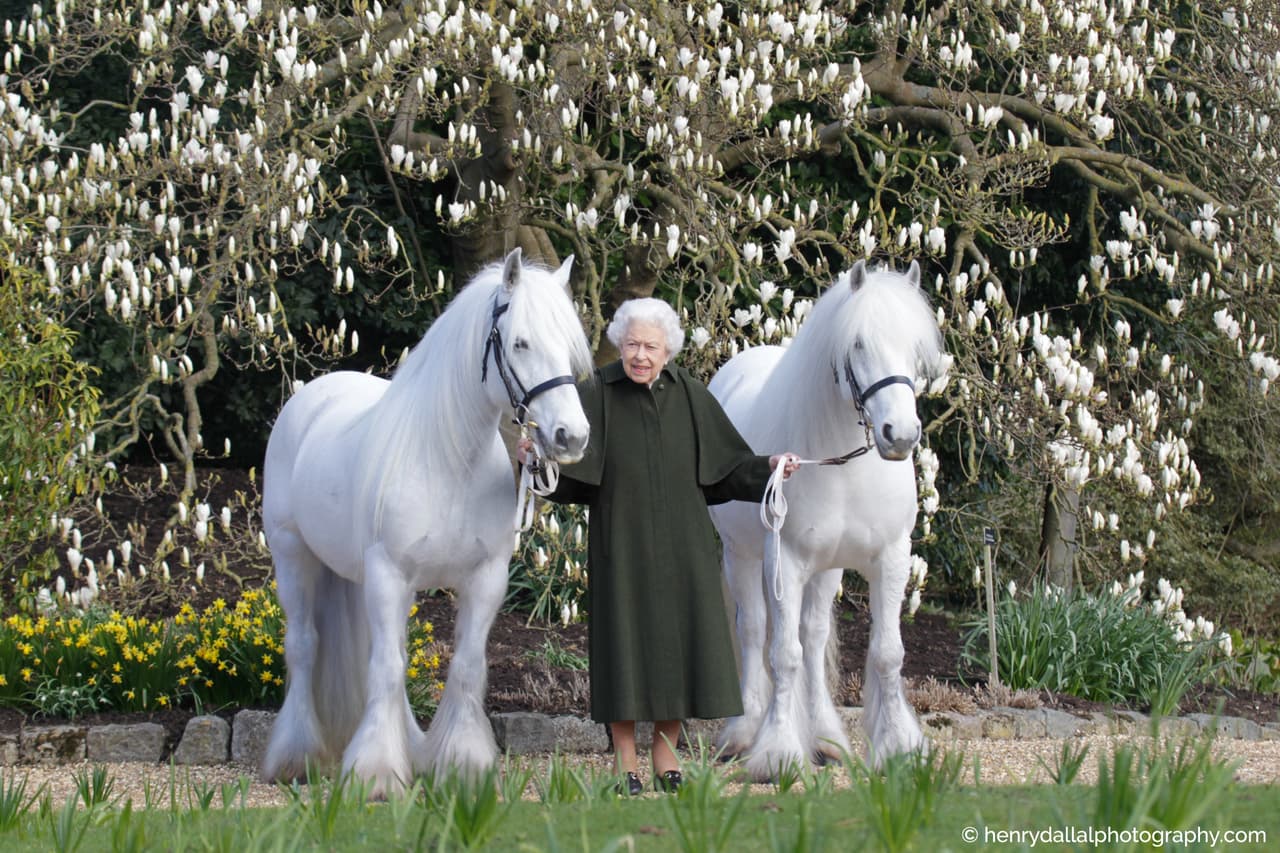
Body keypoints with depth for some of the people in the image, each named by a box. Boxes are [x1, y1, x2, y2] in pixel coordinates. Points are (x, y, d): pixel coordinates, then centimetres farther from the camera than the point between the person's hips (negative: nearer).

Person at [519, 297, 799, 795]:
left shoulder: (689, 395, 4)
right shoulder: (597, 394, -5)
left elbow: (726, 464, 7)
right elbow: (567, 467, -11)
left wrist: (768, 467, -7)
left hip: (681, 545, 3)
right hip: (622, 543, -3)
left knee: (678, 639, 4)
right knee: (625, 638, -1)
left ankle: (666, 757, 16)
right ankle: (624, 762, 8)